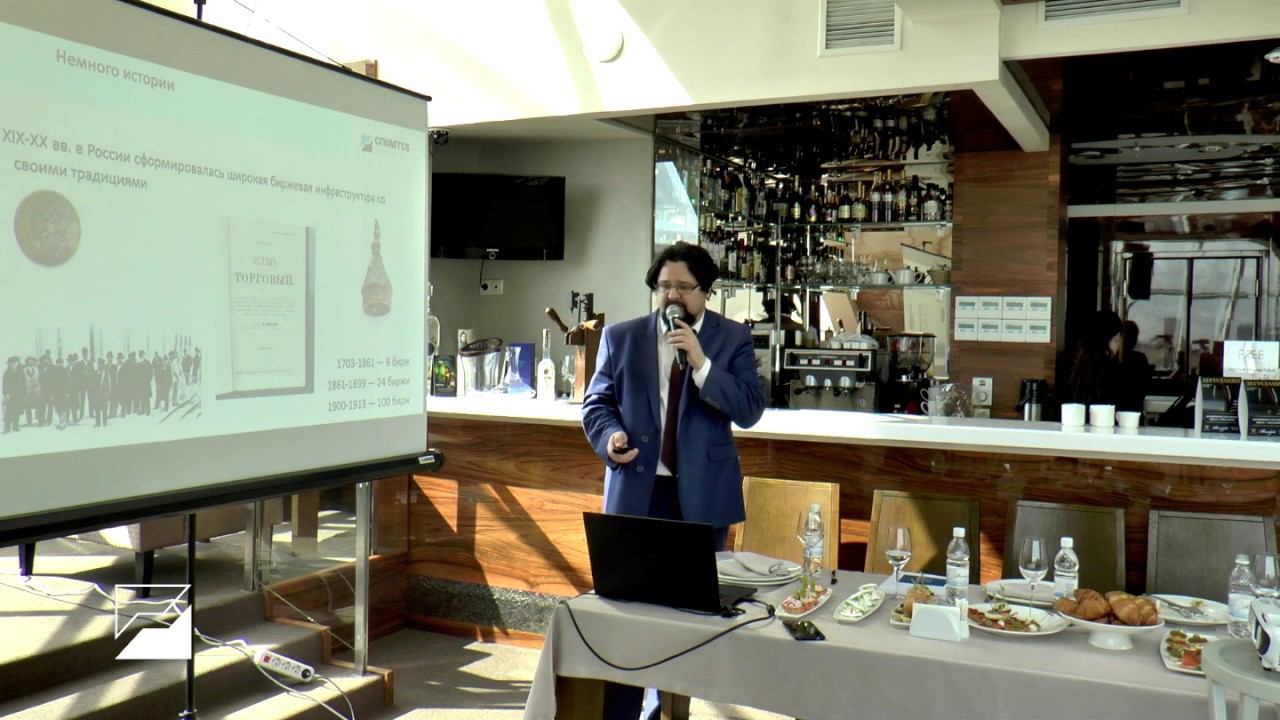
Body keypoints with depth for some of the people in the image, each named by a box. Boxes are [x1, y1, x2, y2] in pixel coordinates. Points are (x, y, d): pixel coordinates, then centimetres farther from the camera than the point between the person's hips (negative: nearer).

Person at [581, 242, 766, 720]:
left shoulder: (733, 339, 0)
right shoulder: (622, 337, 5)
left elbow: (750, 410, -9)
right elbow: (596, 403, 7)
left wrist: (701, 363, -20)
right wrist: (610, 436, -14)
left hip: (703, 494, 0)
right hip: (637, 491, 1)